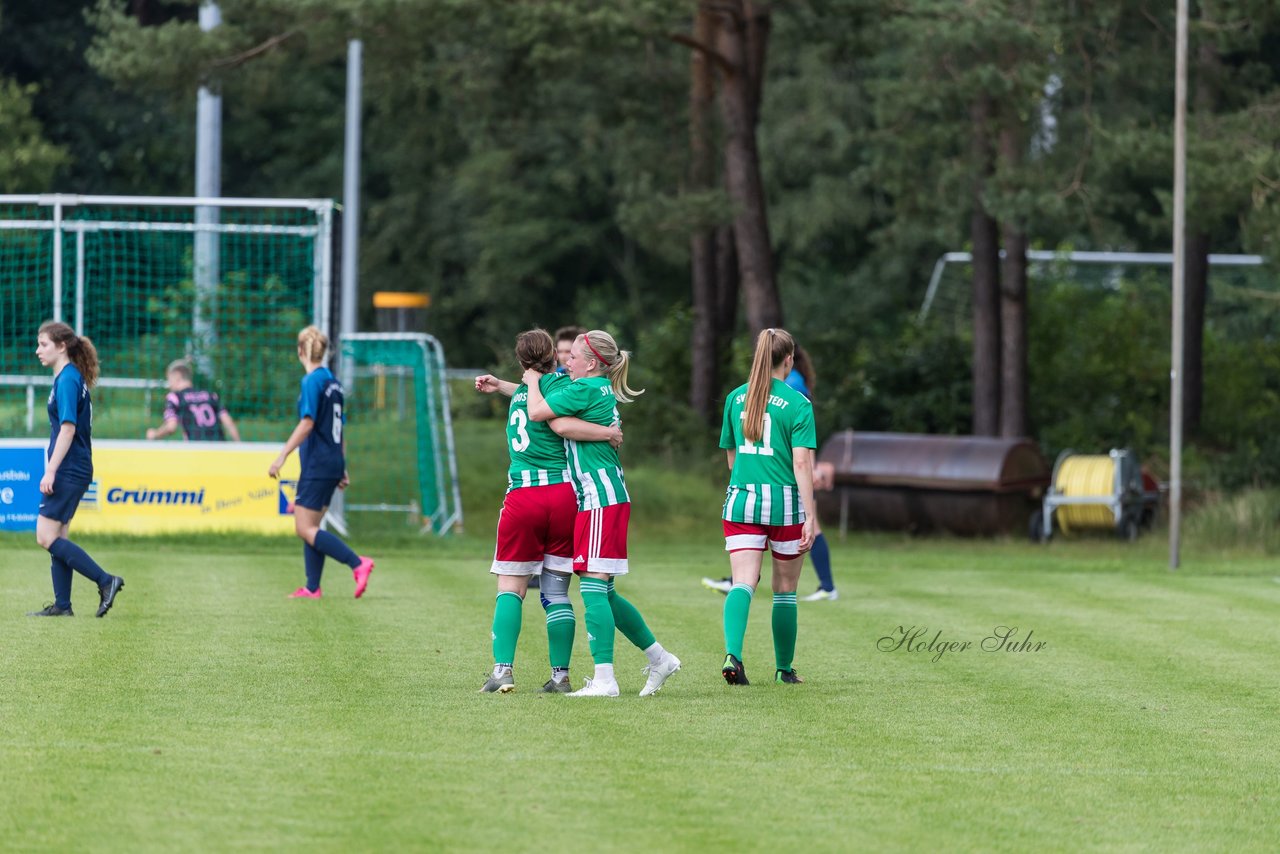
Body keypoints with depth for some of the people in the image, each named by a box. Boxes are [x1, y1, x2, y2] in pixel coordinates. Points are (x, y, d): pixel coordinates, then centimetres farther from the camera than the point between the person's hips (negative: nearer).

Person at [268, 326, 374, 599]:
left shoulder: (312, 381, -12)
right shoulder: (332, 382, 14)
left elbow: (307, 423, -21)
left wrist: (282, 456, -21)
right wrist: (342, 469, 23)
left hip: (317, 464, -9)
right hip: (333, 464, 9)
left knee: (305, 528, -9)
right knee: (310, 526, 12)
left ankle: (358, 563, -19)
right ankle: (312, 588, 11)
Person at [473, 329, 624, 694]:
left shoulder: (522, 392, 16)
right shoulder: (557, 383, 1)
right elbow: (560, 424, -15)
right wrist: (607, 432, -10)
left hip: (522, 496, 3)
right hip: (563, 493, -2)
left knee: (510, 588, 6)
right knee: (557, 592, 4)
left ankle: (503, 669, -8)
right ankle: (560, 675, 3)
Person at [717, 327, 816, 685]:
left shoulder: (735, 398, 9)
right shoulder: (798, 404, -6)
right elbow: (801, 462, -12)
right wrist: (810, 516, -12)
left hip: (741, 499, 3)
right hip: (784, 502, -3)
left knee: (742, 584, -7)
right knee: (785, 591, 12)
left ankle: (732, 653, -31)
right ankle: (784, 668, 23)